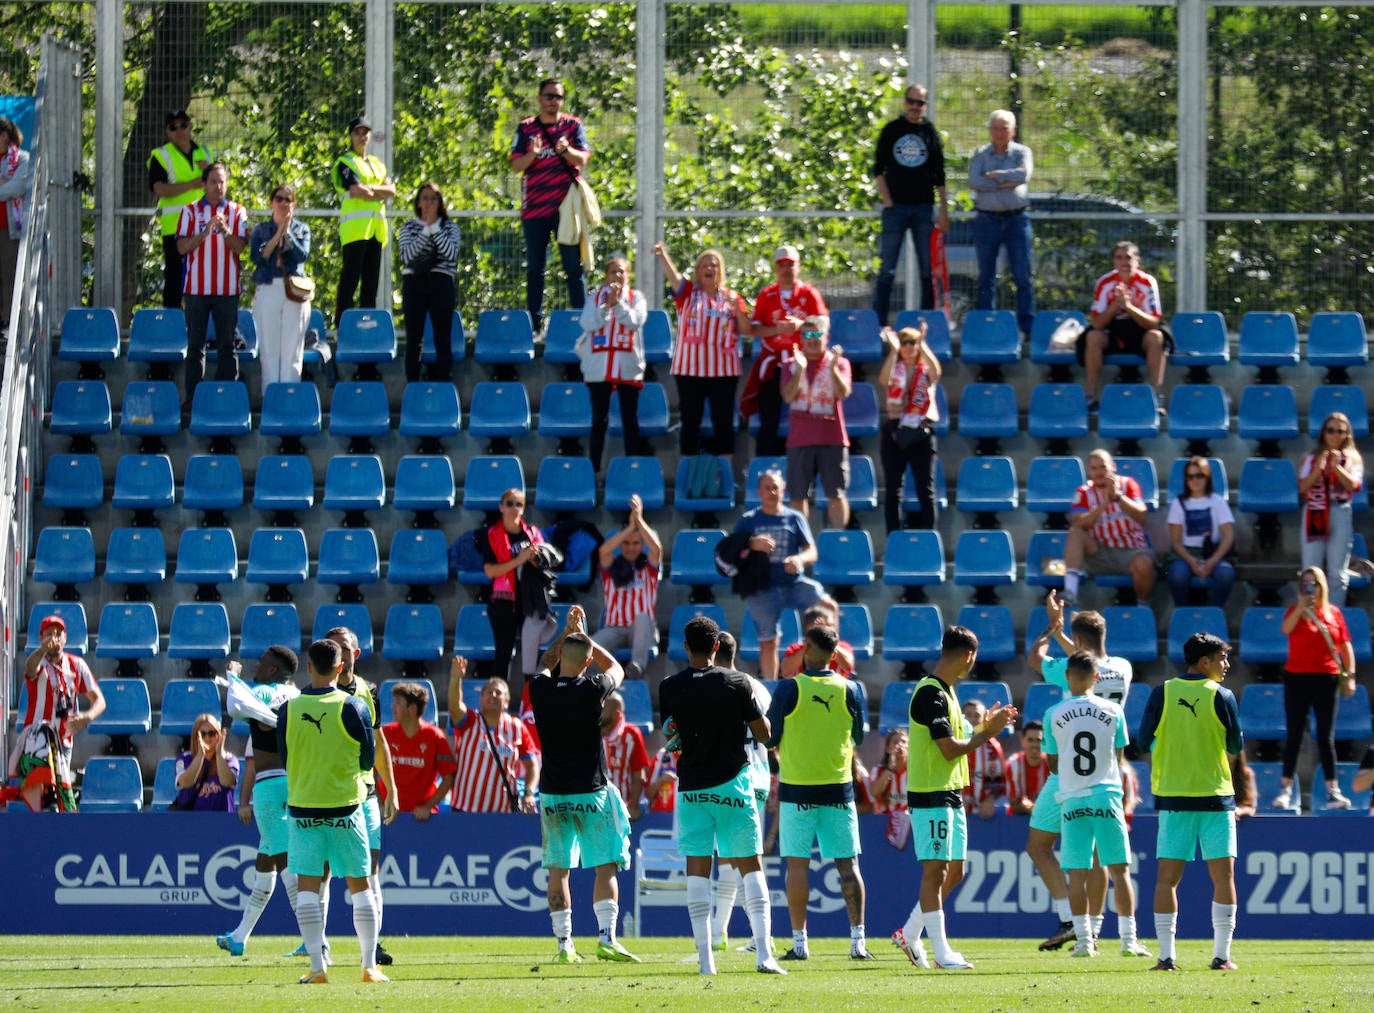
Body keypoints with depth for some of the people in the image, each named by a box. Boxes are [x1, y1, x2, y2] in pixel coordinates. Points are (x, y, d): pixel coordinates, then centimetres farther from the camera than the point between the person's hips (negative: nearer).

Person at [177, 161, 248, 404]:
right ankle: (192, 397, 4)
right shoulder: (191, 211, 6)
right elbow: (182, 247, -2)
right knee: (195, 344, 2)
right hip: (197, 288, 0)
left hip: (227, 289, 0)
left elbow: (240, 247, -2)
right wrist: (205, 231, -17)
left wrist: (225, 231, -20)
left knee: (227, 344, 1)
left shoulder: (237, 212, 7)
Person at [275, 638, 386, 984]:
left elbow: (284, 759, 7)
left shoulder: (288, 710, -3)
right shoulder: (354, 708, -8)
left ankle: (317, 967, -4)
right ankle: (370, 966, 7)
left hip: (302, 806, 1)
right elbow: (368, 761, 1)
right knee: (359, 885, 7)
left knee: (308, 887, 3)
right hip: (345, 806, -1)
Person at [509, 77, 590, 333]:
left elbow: (582, 160, -3)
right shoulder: (526, 128, 9)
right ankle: (534, 321, 5)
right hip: (534, 207, 1)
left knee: (574, 265, -4)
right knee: (534, 267, 2)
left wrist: (565, 150, -24)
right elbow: (516, 165, 3)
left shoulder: (573, 125, 7)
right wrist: (532, 154, -18)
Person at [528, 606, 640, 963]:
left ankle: (564, 943, 4)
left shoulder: (540, 689, -5)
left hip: (553, 796, 3)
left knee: (558, 871, 8)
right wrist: (584, 636, 18)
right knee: (606, 867, 2)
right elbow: (615, 669, 11)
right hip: (591, 793, -3)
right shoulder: (592, 691, -12)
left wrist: (567, 631, 26)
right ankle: (606, 937, -8)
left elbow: (545, 664, 22)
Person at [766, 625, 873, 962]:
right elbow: (860, 737, 9)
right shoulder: (849, 689, -1)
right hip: (838, 787, 2)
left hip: (797, 786, -2)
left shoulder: (789, 689, -8)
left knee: (797, 864, 2)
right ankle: (858, 940, 1)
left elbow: (770, 738, -1)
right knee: (847, 864, 5)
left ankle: (799, 942, 1)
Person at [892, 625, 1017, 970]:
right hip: (930, 795, -10)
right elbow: (950, 749, -20)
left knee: (954, 871, 12)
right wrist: (987, 733, -8)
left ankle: (909, 934, 21)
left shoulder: (945, 691, 16)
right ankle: (941, 952, -5)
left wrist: (986, 726, 11)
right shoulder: (930, 694, -16)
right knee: (936, 870, -7)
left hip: (950, 795, 10)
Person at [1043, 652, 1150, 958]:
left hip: (1072, 800, 0)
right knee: (1120, 869, 3)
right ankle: (1128, 939, 0)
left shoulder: (1054, 715, 0)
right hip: (1106, 795, 0)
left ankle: (1084, 940, 0)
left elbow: (1053, 765, 7)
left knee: (1077, 873, 3)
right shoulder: (1113, 711, 0)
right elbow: (1120, 759, 9)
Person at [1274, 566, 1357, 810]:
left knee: (1326, 737, 2)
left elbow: (1346, 646, 8)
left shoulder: (1334, 613, 7)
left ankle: (1333, 791, 2)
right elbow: (1285, 629, -18)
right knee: (1294, 735, 0)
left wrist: (1350, 676, 1)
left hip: (1326, 679, 1)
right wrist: (1302, 605, -19)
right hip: (1297, 678, -1)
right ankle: (1286, 788, 3)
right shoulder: (1295, 612, 4)